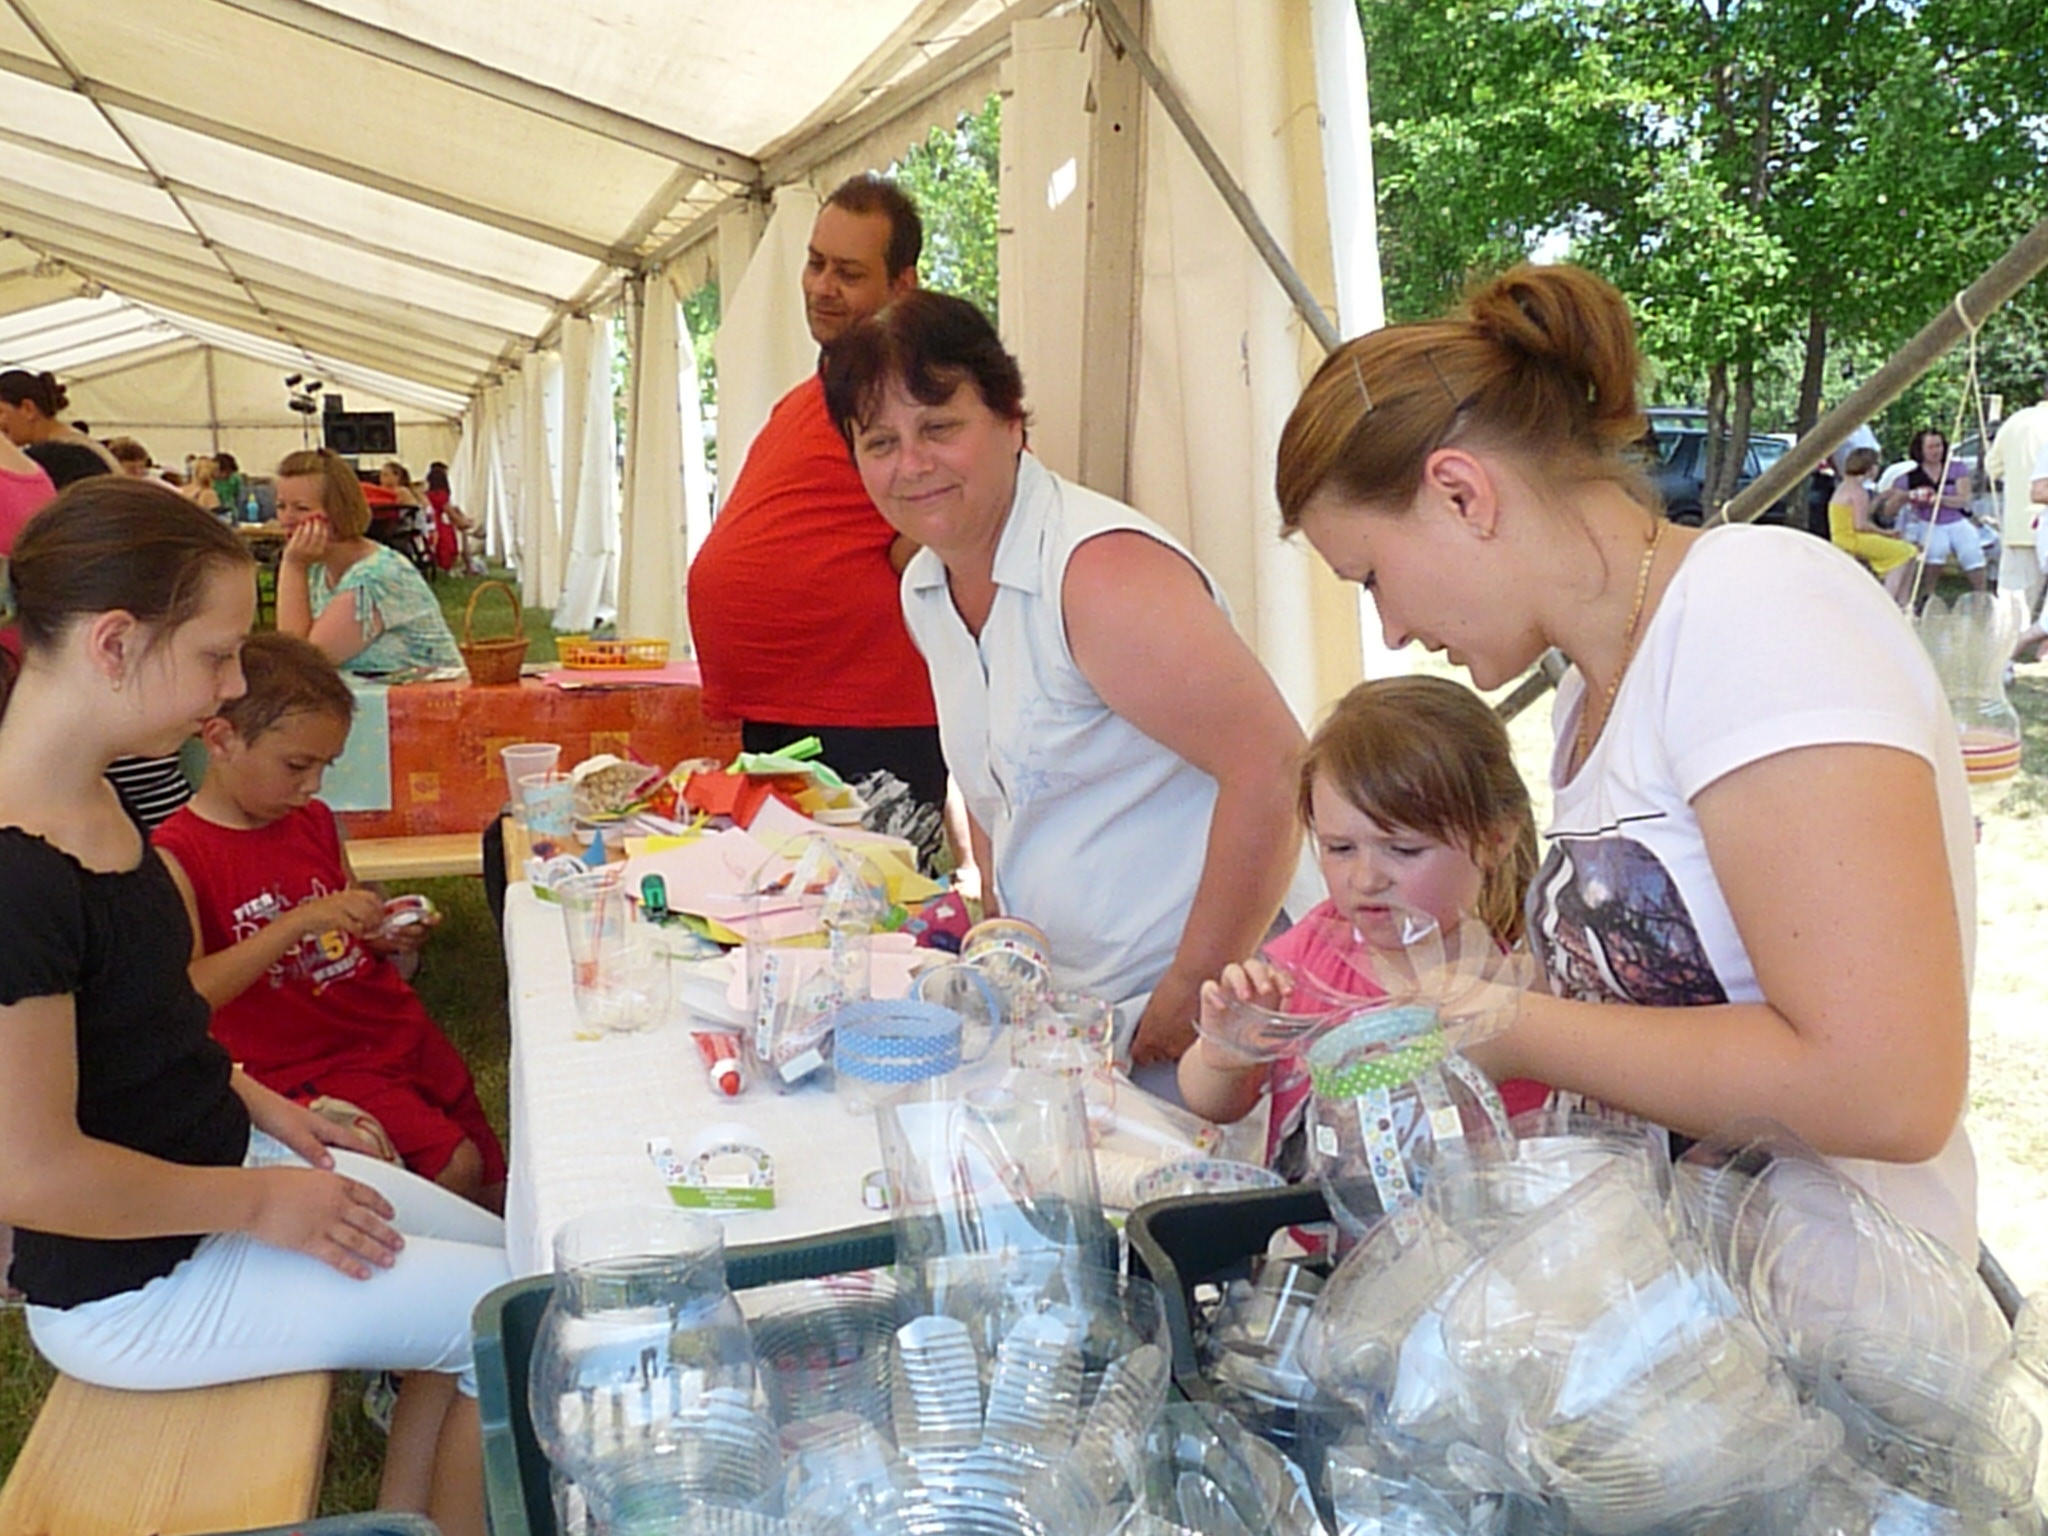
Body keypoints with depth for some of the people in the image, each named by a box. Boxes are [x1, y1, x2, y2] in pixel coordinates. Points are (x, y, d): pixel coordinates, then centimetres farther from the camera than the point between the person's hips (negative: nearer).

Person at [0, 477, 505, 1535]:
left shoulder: (87, 796, -1)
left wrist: (248, 1098, 5)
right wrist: (259, 1201, -17)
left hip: (214, 1155, 9)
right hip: (130, 1287, -9)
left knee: (495, 1261, 14)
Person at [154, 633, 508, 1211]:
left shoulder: (314, 821, 9)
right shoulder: (177, 858, -11)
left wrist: (389, 936, 1)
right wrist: (297, 922, -29)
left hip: (399, 1029, 7)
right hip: (304, 1063, -6)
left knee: (499, 1189, 6)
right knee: (455, 1166, -20)